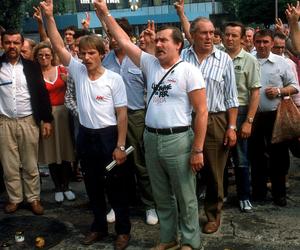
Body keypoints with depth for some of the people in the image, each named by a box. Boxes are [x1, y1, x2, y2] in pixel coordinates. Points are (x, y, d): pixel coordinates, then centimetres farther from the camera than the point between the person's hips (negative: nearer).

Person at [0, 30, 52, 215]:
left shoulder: (31, 67, 2)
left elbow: (42, 93, 2)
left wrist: (46, 119, -1)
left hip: (28, 121, 0)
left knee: (30, 165, 8)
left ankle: (34, 198, 20)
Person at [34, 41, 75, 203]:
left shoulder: (61, 70, 3)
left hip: (63, 112, 2)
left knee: (65, 150, 6)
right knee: (51, 152, 5)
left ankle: (66, 186, 20)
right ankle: (58, 188, 18)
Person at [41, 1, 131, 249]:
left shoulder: (114, 78, -10)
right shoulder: (78, 71, 1)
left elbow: (122, 113, -10)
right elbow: (59, 46, -4)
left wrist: (120, 146, -14)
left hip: (108, 136, -5)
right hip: (85, 136, 5)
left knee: (116, 185, 6)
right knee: (93, 185, 16)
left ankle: (123, 230, 22)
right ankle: (99, 226, 33)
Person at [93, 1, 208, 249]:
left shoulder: (189, 71, -9)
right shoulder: (150, 63, 7)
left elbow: (201, 111, -12)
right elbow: (124, 41, 9)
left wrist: (198, 150, -15)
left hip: (178, 140, -5)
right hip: (151, 138, 6)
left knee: (185, 196, 7)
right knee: (162, 196, 17)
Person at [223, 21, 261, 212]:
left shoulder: (250, 61, -3)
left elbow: (255, 92, -6)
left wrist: (249, 121, -12)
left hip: (239, 112, -2)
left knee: (241, 158, 6)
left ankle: (244, 197, 21)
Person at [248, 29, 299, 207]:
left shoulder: (281, 62, 2)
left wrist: (279, 91, -14)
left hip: (275, 115, -1)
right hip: (253, 115, 2)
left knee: (278, 155, 5)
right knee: (256, 154, 11)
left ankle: (279, 192, 19)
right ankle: (259, 191, 25)